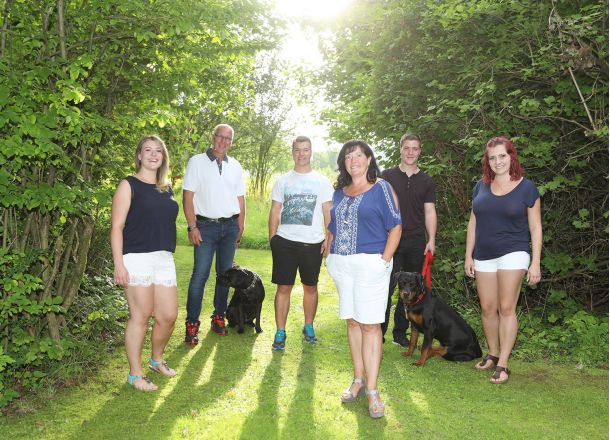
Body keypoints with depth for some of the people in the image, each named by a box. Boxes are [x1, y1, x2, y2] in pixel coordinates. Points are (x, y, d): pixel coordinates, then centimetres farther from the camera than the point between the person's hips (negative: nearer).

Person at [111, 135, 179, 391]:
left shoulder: (166, 189, 16)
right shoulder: (129, 185, -2)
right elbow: (117, 227, -8)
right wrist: (118, 264, -14)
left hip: (165, 259, 6)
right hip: (137, 259, -6)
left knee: (168, 315, 7)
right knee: (140, 316, -1)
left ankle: (157, 359, 32)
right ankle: (135, 374, 13)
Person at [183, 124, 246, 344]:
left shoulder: (235, 166, 12)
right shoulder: (197, 162, -1)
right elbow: (187, 196, -5)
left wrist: (240, 228, 10)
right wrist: (192, 227, -12)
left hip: (230, 226, 4)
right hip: (205, 226, -4)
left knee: (225, 273, 9)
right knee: (200, 275, -8)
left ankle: (219, 317, 21)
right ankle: (192, 324, -1)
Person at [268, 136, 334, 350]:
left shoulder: (322, 181, 5)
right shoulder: (282, 181, 8)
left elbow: (328, 212, 4)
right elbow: (275, 211, 8)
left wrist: (329, 238, -5)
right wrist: (272, 238, 1)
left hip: (312, 242, 0)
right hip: (285, 241, 0)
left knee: (310, 287, 11)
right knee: (283, 287, 1)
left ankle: (308, 327, 26)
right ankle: (280, 332, 8)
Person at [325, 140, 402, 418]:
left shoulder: (381, 188, -1)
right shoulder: (339, 191, 14)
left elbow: (396, 226, -5)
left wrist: (384, 260, -13)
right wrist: (330, 256, 9)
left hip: (370, 263, -5)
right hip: (341, 265, 5)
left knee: (370, 324, -6)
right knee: (352, 321, 10)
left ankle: (372, 390, -2)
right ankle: (358, 379, 20)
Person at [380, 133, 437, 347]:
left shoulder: (426, 181, 11)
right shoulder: (387, 176, 4)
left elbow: (429, 212, 10)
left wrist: (431, 240, 0)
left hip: (417, 242, 3)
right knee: (386, 288, -7)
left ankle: (400, 332, 20)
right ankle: (378, 333, 1)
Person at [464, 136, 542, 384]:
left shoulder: (526, 187, -2)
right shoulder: (481, 186, 7)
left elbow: (535, 227, -1)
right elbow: (473, 222, 12)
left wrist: (535, 263, -6)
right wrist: (468, 256, 8)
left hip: (513, 254, -4)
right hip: (484, 256, 4)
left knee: (506, 308, -5)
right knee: (487, 309, 8)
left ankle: (502, 364, 1)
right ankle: (492, 354, 24)